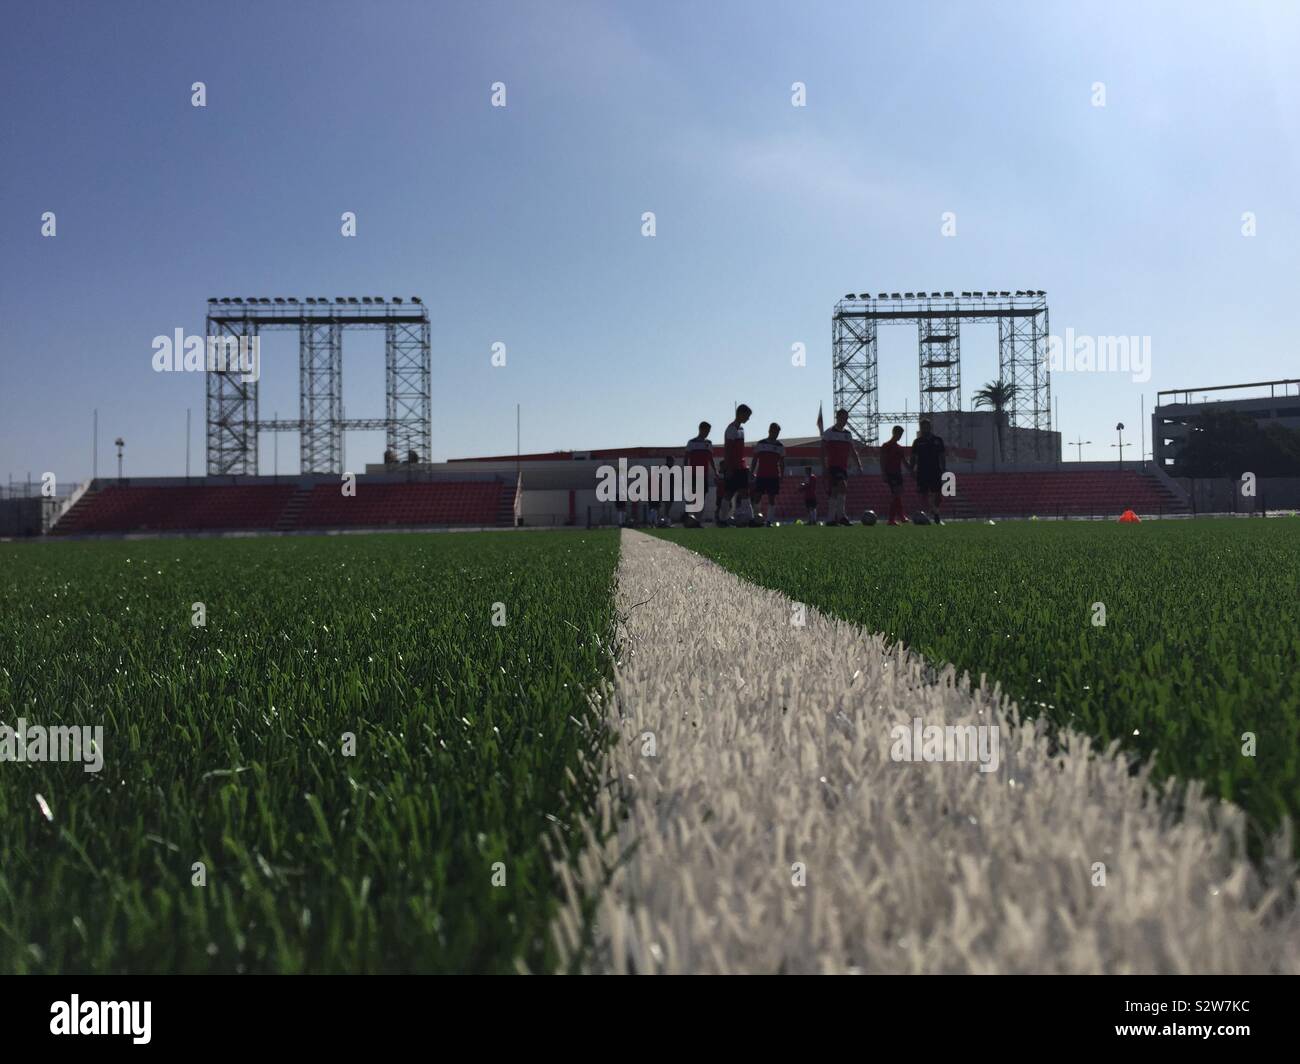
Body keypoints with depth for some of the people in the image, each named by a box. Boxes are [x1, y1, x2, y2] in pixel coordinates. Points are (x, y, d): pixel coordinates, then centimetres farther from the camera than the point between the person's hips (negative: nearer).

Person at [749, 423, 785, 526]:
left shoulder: (780, 446, 7)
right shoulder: (760, 444, 6)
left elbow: (782, 463, 9)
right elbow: (755, 460, 8)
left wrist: (781, 476, 2)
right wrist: (752, 473, 2)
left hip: (774, 476, 0)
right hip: (761, 475, 0)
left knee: (772, 498, -1)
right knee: (757, 496, -8)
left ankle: (768, 520, 1)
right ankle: (759, 514, 2)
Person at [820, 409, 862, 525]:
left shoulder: (848, 434, 16)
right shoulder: (829, 432, -2)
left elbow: (853, 451, 17)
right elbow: (823, 451, -5)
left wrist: (859, 465, 5)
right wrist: (824, 468, -13)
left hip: (844, 467, 6)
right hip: (833, 466, -6)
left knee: (836, 493, 6)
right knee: (843, 488, -21)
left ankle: (830, 519, 10)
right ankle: (841, 516, -18)